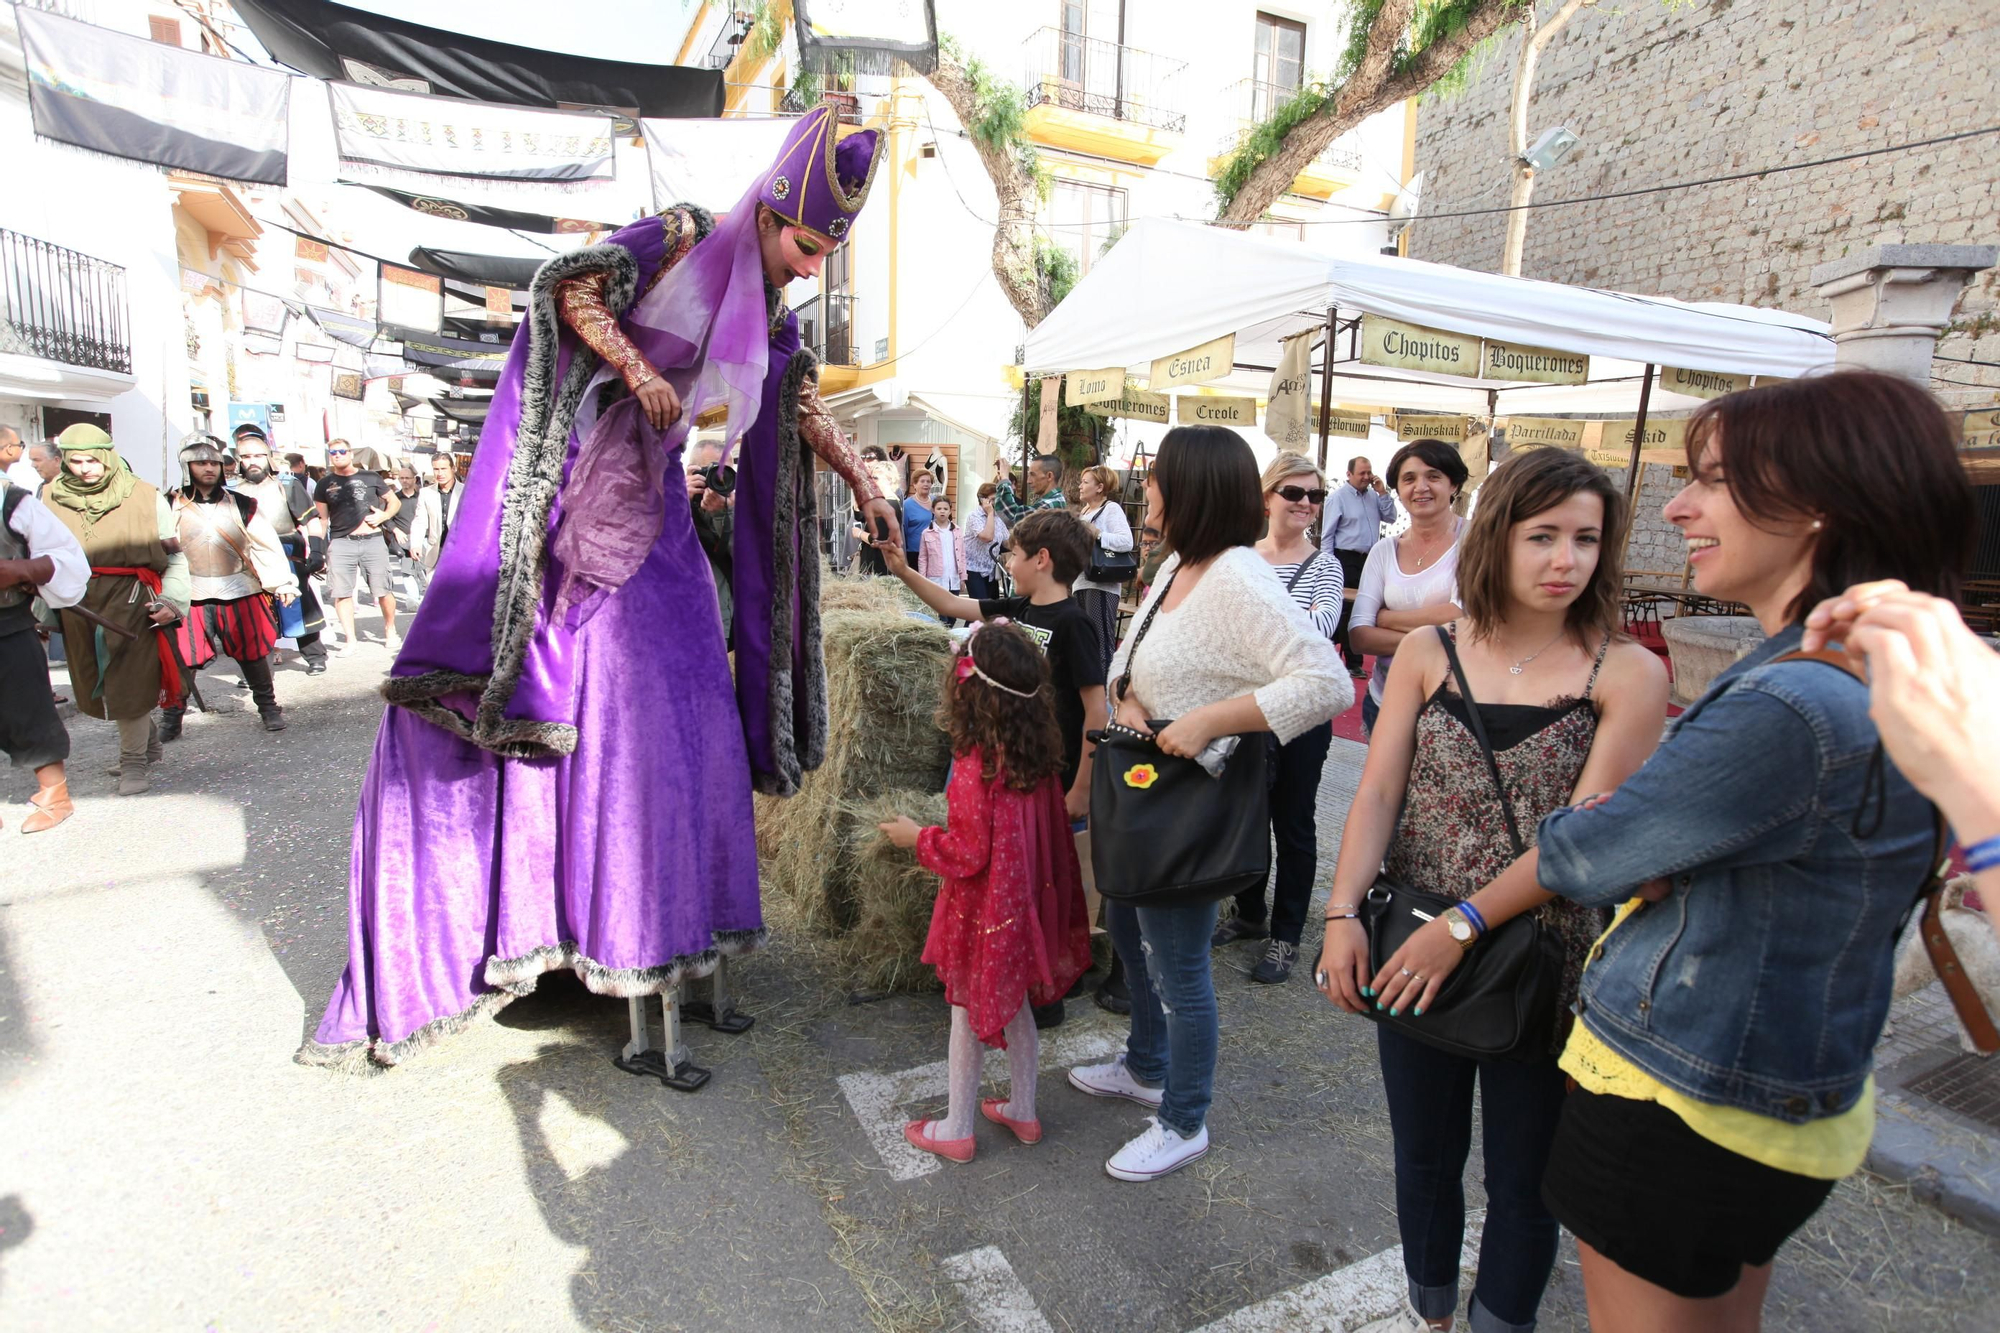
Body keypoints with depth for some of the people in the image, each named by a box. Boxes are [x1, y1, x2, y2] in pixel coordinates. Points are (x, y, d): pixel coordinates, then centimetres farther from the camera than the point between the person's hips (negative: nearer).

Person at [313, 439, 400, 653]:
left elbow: (395, 502, 14)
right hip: (340, 543, 2)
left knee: (383, 591, -2)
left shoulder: (370, 477, 8)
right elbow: (321, 518, 12)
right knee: (342, 593, 1)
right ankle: (350, 639, 10)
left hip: (373, 540, -2)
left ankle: (390, 632, 16)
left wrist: (383, 516, -5)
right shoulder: (325, 484, 12)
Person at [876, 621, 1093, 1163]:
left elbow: (969, 854, -22)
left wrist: (917, 837, -7)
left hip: (982, 914, -7)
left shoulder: (975, 768, -27)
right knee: (1015, 1006, 22)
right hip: (1027, 903, 7)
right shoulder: (1040, 755, -5)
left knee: (968, 1013, 11)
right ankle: (1022, 1109, 38)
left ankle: (957, 1128, 27)